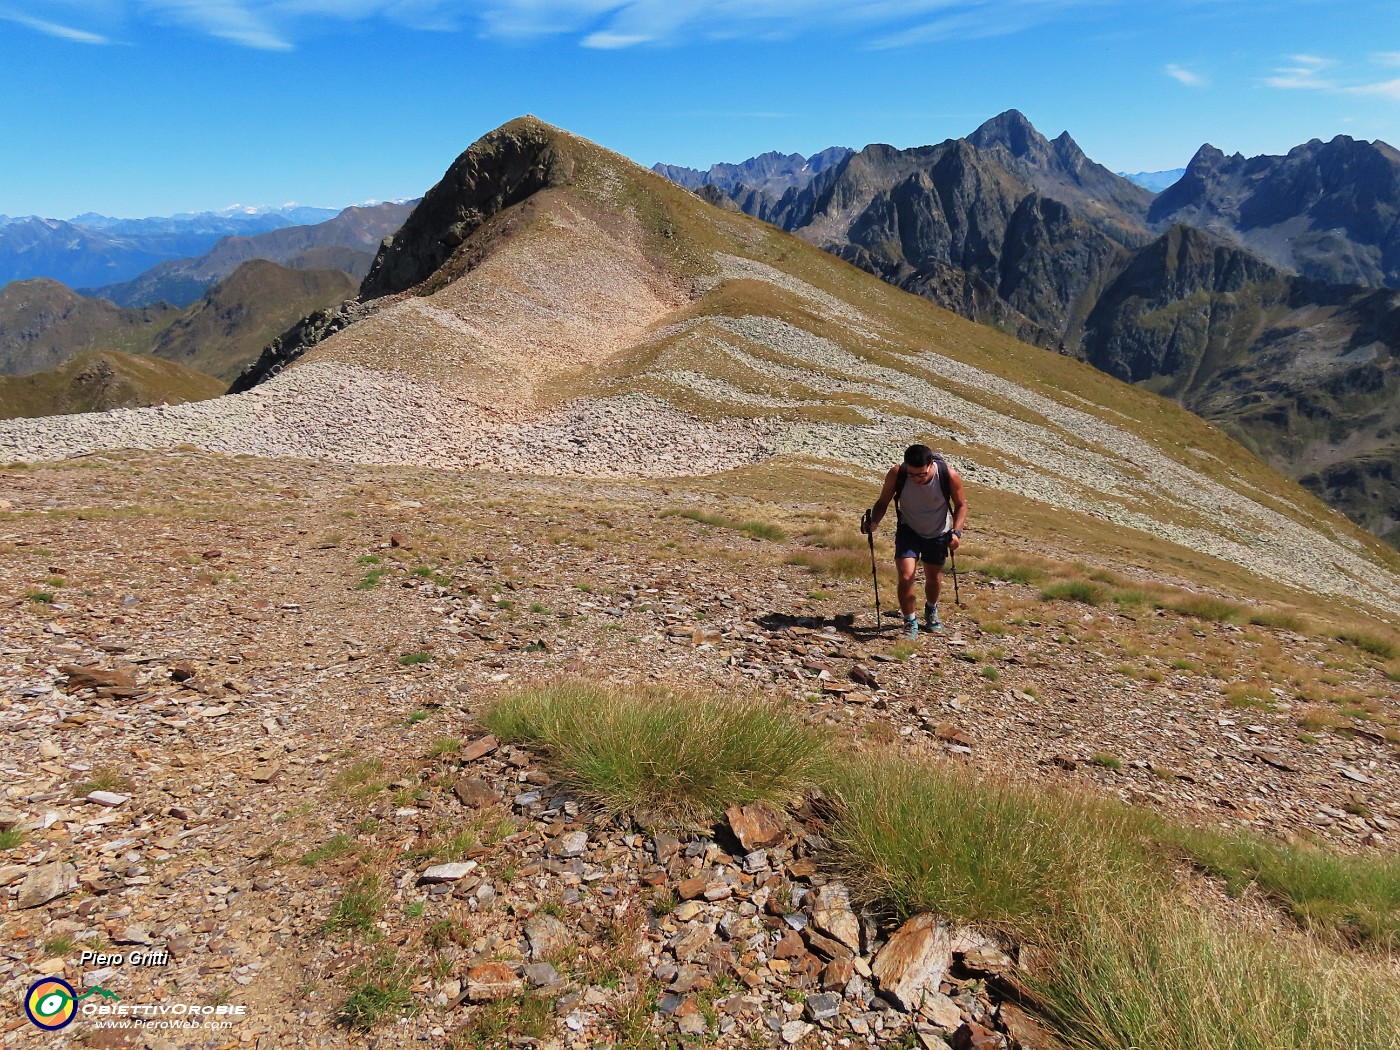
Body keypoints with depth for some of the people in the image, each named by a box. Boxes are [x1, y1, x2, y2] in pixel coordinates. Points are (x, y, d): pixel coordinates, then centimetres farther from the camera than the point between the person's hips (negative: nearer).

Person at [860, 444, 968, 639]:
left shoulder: (949, 476, -28)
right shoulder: (896, 474, -28)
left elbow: (961, 506, -11)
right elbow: (882, 503, -14)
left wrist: (956, 531, -25)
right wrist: (873, 522, -33)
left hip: (938, 533, 1)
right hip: (909, 530, -1)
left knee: (934, 578, 17)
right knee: (906, 576, -17)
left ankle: (931, 610, 49)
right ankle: (910, 623, 2)